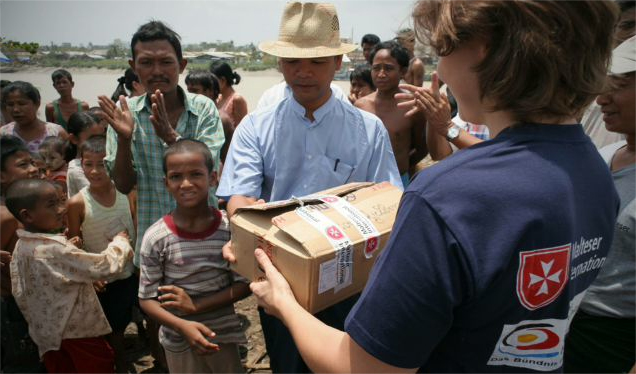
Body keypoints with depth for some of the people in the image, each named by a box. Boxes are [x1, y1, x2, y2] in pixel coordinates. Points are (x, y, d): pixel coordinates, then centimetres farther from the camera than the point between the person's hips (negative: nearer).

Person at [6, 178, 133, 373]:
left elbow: (19, 293, 8)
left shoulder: (21, 247, -2)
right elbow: (108, 267, -30)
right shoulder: (56, 250, -30)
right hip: (77, 333, -8)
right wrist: (120, 241, -10)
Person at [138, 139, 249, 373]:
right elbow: (147, 299, -9)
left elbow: (244, 284, -9)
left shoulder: (230, 228, -13)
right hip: (179, 340, -1)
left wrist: (196, 305, -19)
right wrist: (183, 326, -25)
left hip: (225, 334, 1)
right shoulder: (156, 238, -15)